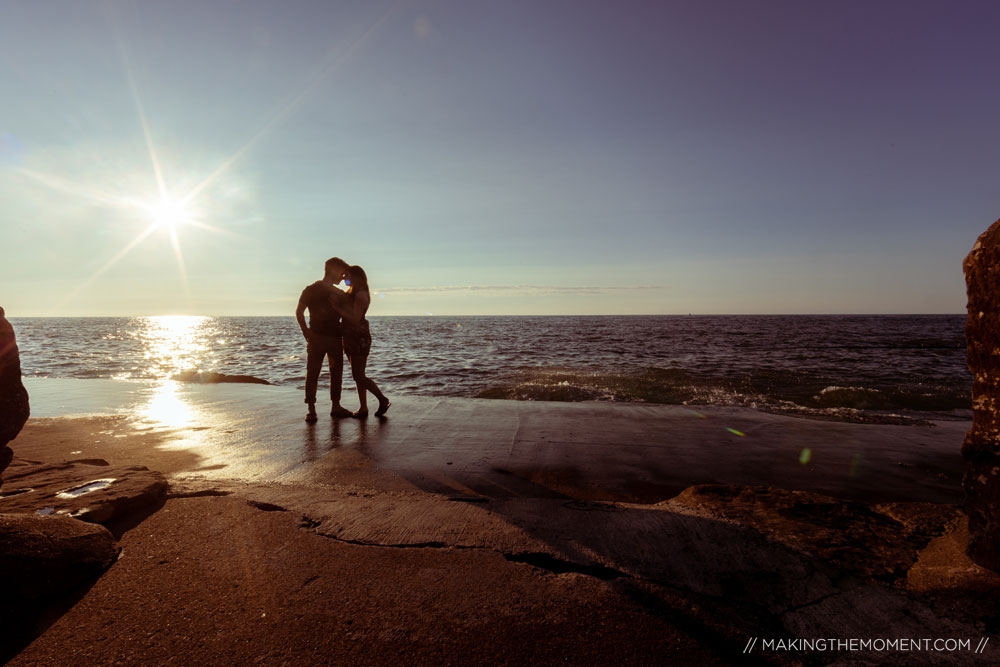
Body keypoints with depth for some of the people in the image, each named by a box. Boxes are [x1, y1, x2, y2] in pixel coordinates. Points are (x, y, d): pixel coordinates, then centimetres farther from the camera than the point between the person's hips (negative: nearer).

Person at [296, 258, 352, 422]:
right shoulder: (311, 290, -1)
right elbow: (299, 312, 0)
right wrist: (306, 333, -12)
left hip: (335, 339, 5)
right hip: (317, 339, -5)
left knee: (337, 373, 7)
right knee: (312, 374, -3)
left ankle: (336, 407, 14)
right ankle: (311, 410, 2)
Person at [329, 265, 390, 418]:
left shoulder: (361, 295, -15)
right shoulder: (351, 293, 15)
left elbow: (355, 318, -21)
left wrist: (336, 308, -17)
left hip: (359, 339, -10)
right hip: (350, 338, 10)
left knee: (359, 376, -7)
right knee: (358, 375, 10)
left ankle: (383, 400, 6)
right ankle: (363, 408, 15)